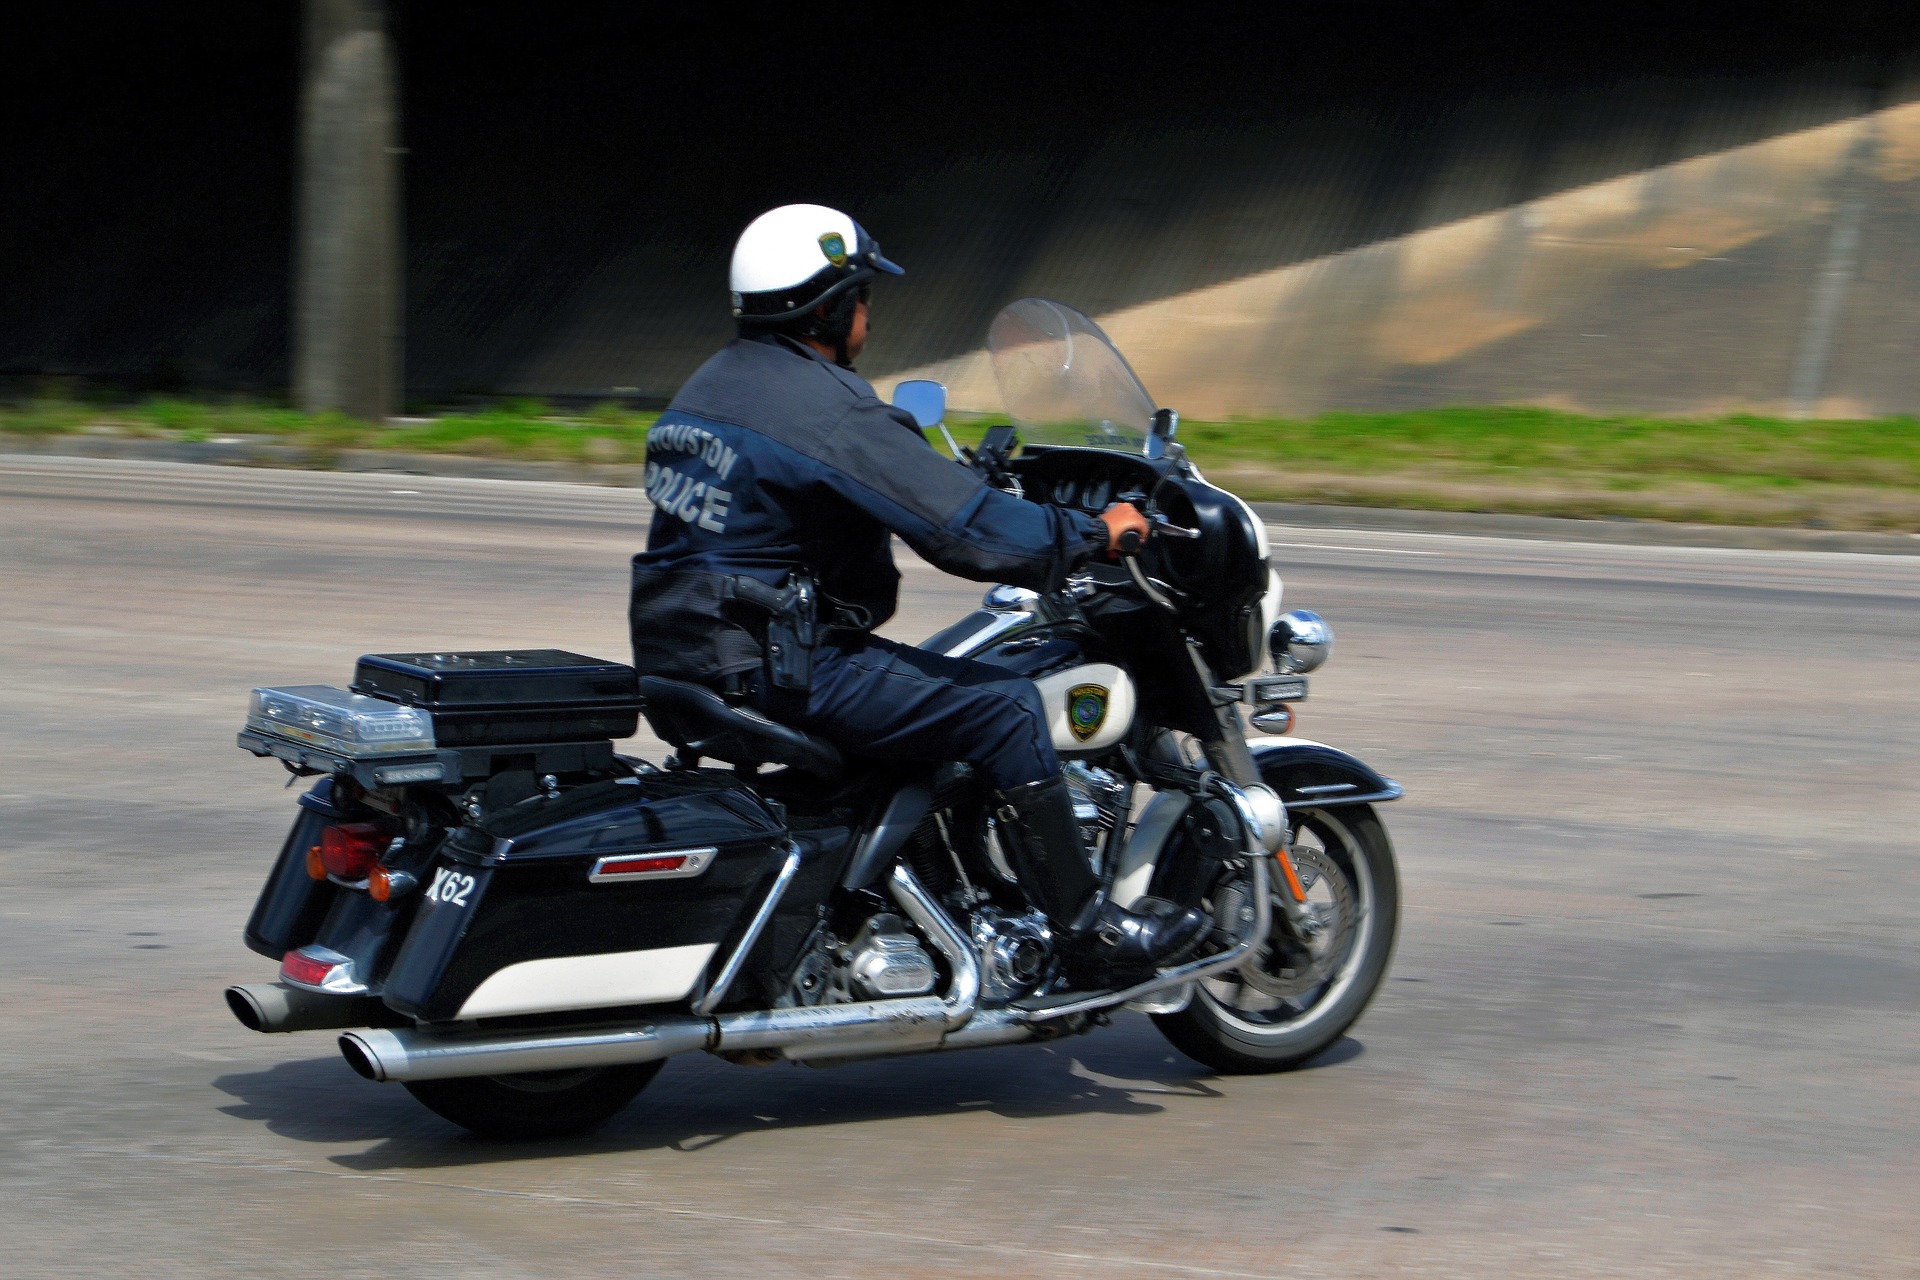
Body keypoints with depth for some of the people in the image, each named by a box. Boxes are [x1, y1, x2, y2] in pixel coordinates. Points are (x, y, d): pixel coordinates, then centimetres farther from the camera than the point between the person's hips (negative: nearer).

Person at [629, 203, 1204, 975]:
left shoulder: (712, 385, 14)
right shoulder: (827, 409, -17)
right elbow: (963, 528, -20)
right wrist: (1093, 534, -8)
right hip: (769, 668, -10)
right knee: (1003, 706, -9)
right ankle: (1085, 924, -5)